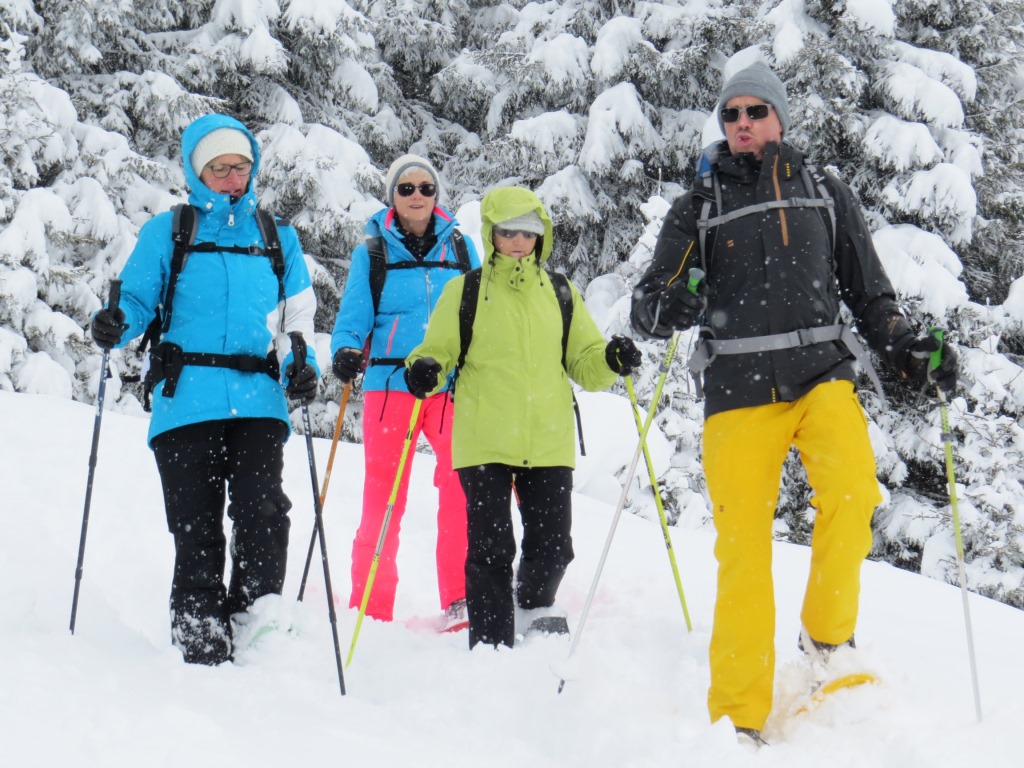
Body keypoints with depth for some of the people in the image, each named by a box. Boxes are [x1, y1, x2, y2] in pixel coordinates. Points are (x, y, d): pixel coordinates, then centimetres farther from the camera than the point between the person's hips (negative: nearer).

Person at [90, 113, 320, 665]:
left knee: (261, 516, -14)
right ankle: (198, 634, 8)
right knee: (195, 527, -1)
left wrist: (302, 364, 0)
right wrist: (116, 325, -14)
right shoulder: (166, 232, 13)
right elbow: (138, 300, 9)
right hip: (186, 399, -1)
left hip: (258, 400, 1)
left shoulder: (278, 238, 19)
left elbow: (297, 316, 19)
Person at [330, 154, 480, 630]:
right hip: (390, 384, -1)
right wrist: (345, 350, -15)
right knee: (383, 497, 1)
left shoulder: (459, 246, 13)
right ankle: (371, 609, 9)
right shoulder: (373, 250, 9)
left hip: (453, 385, 1)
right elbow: (354, 314, 4)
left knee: (462, 490, -12)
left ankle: (461, 600, -4)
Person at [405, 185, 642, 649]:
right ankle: (491, 646, 7)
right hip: (484, 442, -2)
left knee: (553, 546, 2)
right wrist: (424, 370, -15)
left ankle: (535, 603, 33)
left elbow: (583, 362, 14)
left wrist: (611, 361, -8)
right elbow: (439, 350, 7)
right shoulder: (466, 291, 7)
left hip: (548, 441, 2)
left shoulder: (560, 293, 14)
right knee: (491, 549, -3)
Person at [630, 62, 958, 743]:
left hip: (822, 373, 0)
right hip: (739, 387, 0)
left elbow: (870, 291, 19)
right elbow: (649, 307, 7)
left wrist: (911, 352, 4)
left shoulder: (826, 194, 16)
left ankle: (828, 636, -6)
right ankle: (739, 715, 3)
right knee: (742, 545, -5)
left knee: (853, 488, -27)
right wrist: (668, 307, -17)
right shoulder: (700, 207, 13)